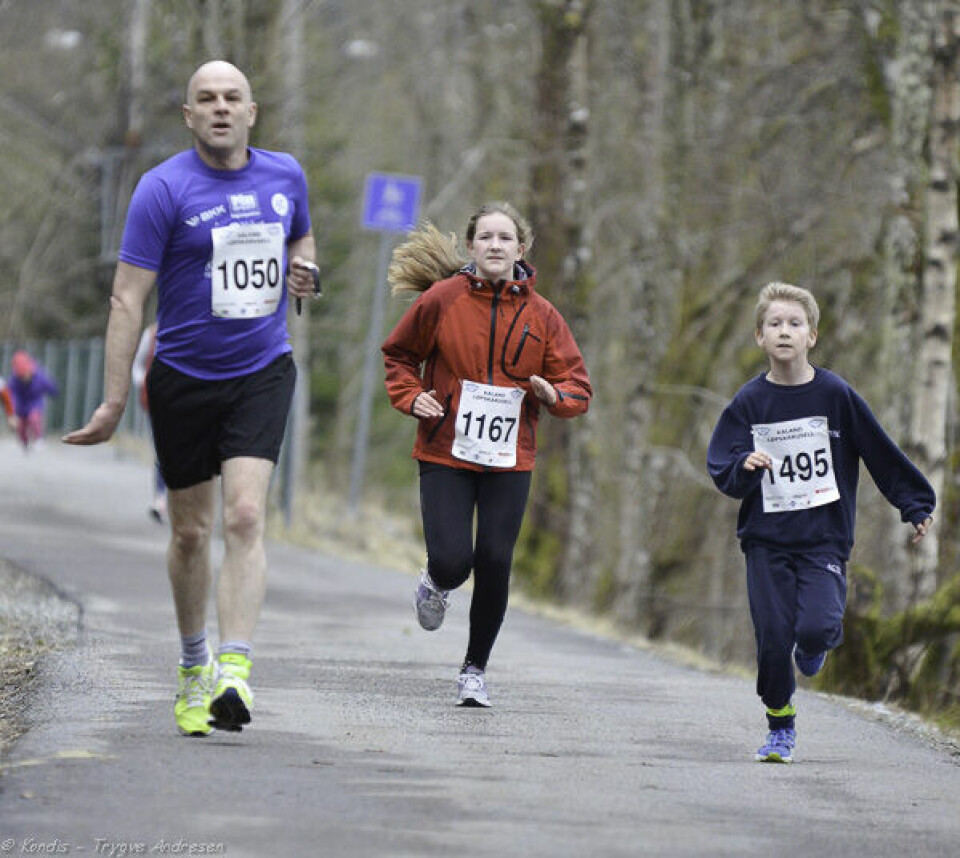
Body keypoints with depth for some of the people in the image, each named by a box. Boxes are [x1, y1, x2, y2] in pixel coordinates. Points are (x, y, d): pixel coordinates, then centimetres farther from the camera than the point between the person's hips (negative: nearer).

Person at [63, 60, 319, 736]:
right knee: (190, 531, 9)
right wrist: (115, 401, -17)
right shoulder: (164, 189, -10)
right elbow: (128, 299, -12)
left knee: (245, 517, -16)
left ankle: (233, 674, -25)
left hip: (263, 371, 1)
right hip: (183, 379, -1)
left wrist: (304, 271, 1)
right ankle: (193, 664, 31)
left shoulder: (285, 175, 4)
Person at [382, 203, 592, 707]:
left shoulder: (541, 315, 3)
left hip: (509, 460, 2)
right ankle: (436, 584, 28)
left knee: (495, 564, -4)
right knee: (452, 560, -12)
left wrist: (554, 395, -14)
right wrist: (411, 396, -5)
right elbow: (398, 354, 13)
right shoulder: (441, 299, -2)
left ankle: (475, 669, 15)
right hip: (446, 454, -2)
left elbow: (578, 387, 8)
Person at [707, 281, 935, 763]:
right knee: (772, 637, -4)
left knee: (816, 627, -19)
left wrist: (916, 506, 9)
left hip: (824, 537, -1)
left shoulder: (835, 395, -1)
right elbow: (721, 468, 3)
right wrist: (744, 468, -20)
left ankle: (814, 646, 18)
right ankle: (780, 726, 16)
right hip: (767, 539, 1)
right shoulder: (750, 402, 1)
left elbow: (881, 453, 6)